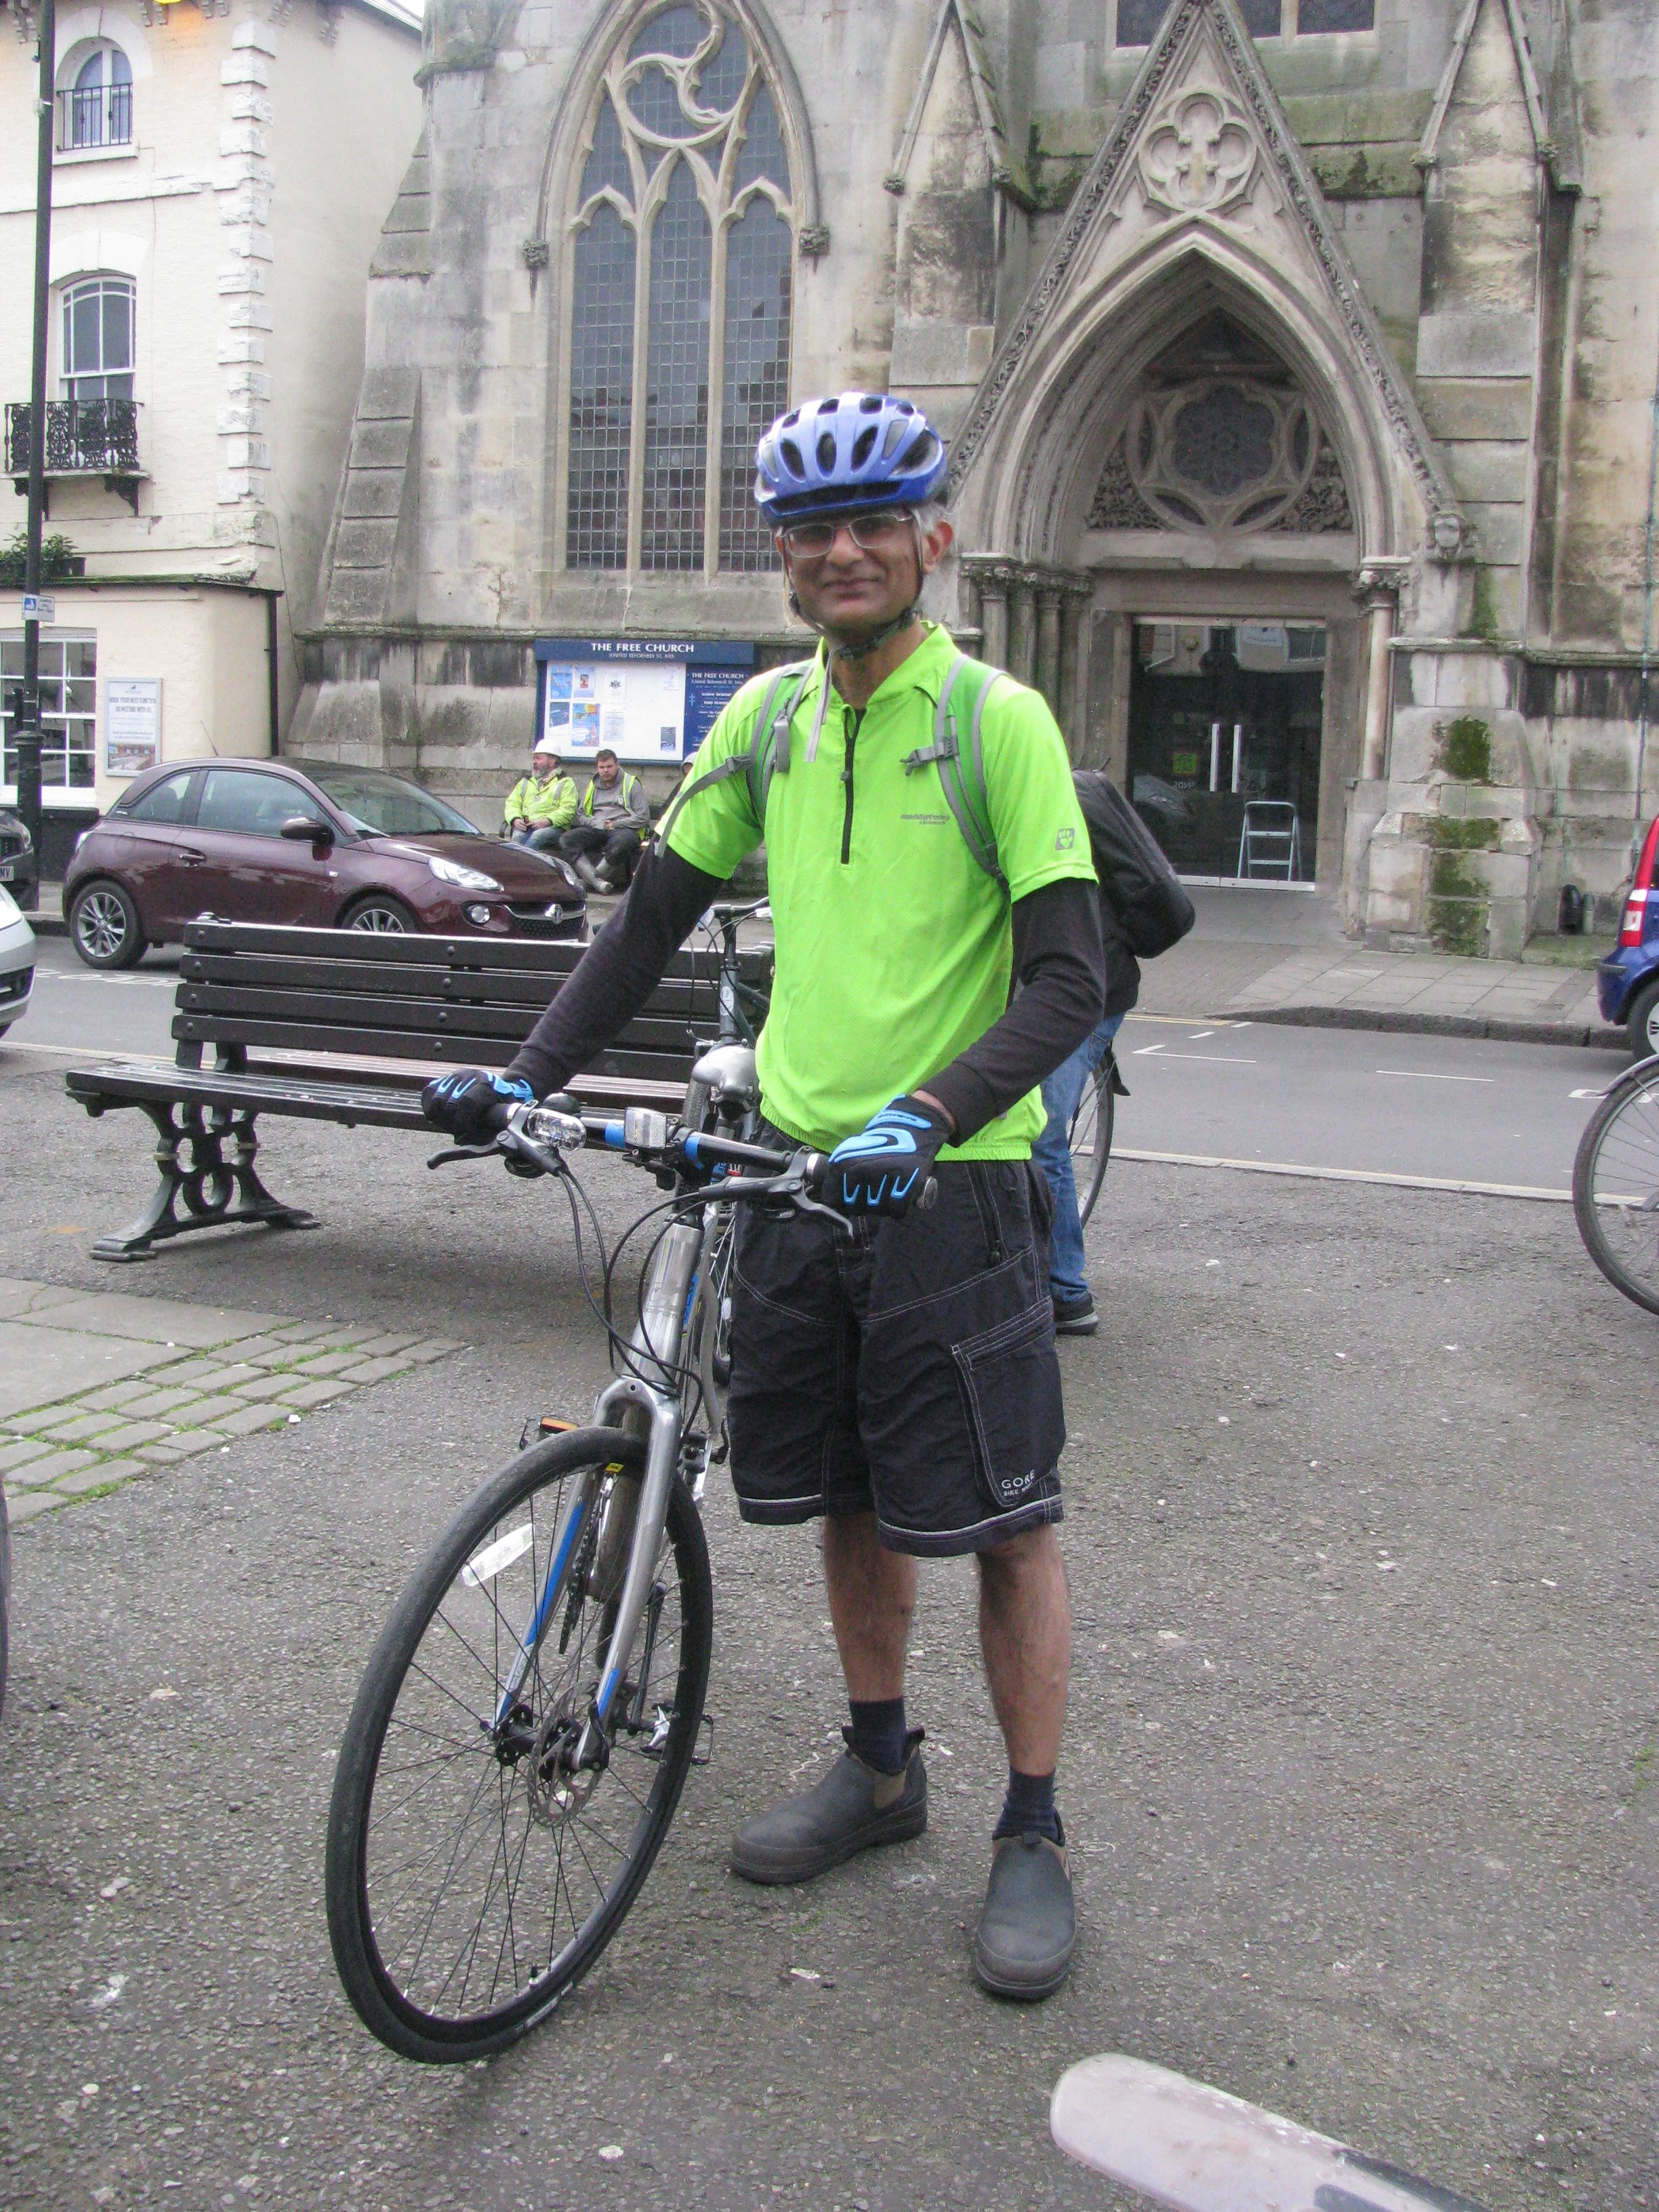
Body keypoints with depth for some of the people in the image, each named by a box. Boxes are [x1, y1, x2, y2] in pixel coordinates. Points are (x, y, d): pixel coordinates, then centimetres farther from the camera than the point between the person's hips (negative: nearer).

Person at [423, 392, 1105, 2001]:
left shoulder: (997, 719, -10)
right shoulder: (769, 718, 7)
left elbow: (1067, 981, -16)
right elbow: (655, 917, 12)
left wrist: (926, 1114, -30)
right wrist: (528, 1073, 1)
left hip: (946, 1187, -5)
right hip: (795, 1166, 6)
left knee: (1002, 1519, 2)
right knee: (849, 1496, 16)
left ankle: (1033, 1835, 17)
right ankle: (879, 1767, 35)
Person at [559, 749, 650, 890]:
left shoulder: (631, 783, 7)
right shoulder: (593, 786, 21)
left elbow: (643, 818, 0)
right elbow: (580, 815, 20)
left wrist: (614, 824, -5)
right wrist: (599, 824, 0)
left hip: (623, 829, -4)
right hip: (596, 829, 4)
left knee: (620, 844, -43)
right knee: (566, 840, -24)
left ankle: (590, 878, -27)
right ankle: (598, 882, -40)